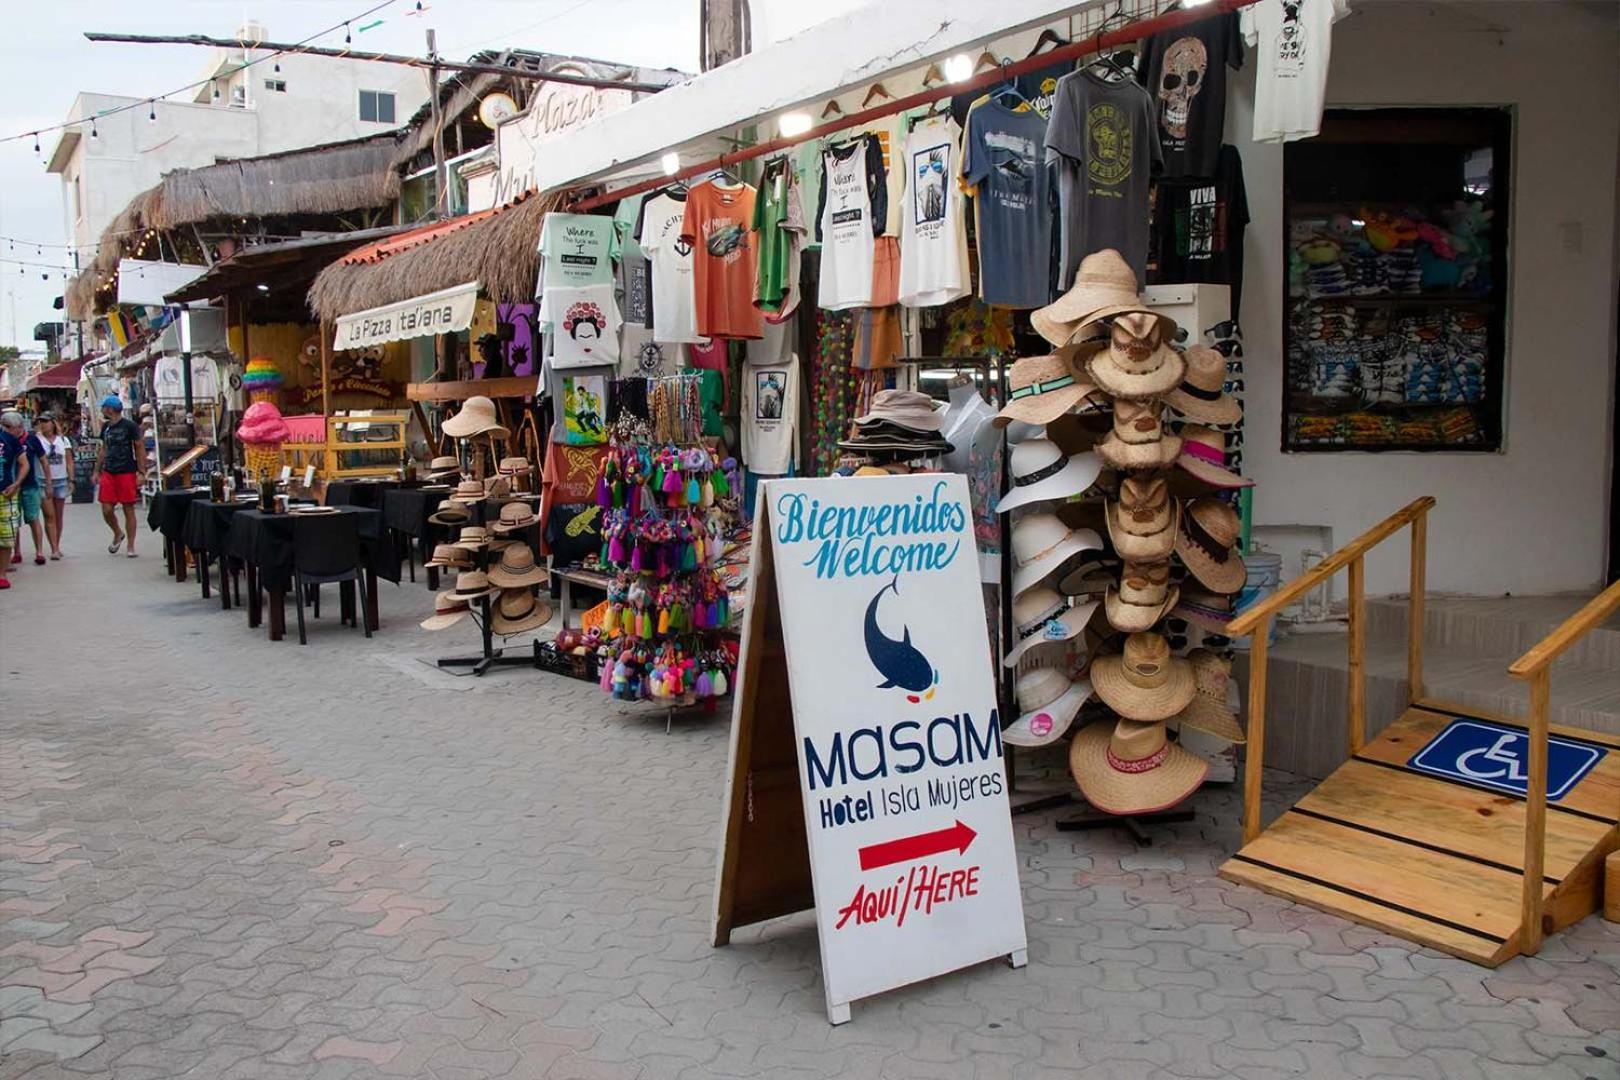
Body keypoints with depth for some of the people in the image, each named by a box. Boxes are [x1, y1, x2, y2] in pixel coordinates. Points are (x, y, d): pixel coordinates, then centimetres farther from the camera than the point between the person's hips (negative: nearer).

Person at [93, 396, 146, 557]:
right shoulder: (106, 427, 12)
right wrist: (97, 471, 16)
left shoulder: (129, 426, -6)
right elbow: (104, 450, 20)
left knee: (128, 510, 0)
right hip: (108, 473, 5)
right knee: (106, 510, 0)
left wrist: (141, 473, -12)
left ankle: (131, 547, 7)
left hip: (127, 473, -5)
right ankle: (118, 534, 27)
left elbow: (140, 449, -5)